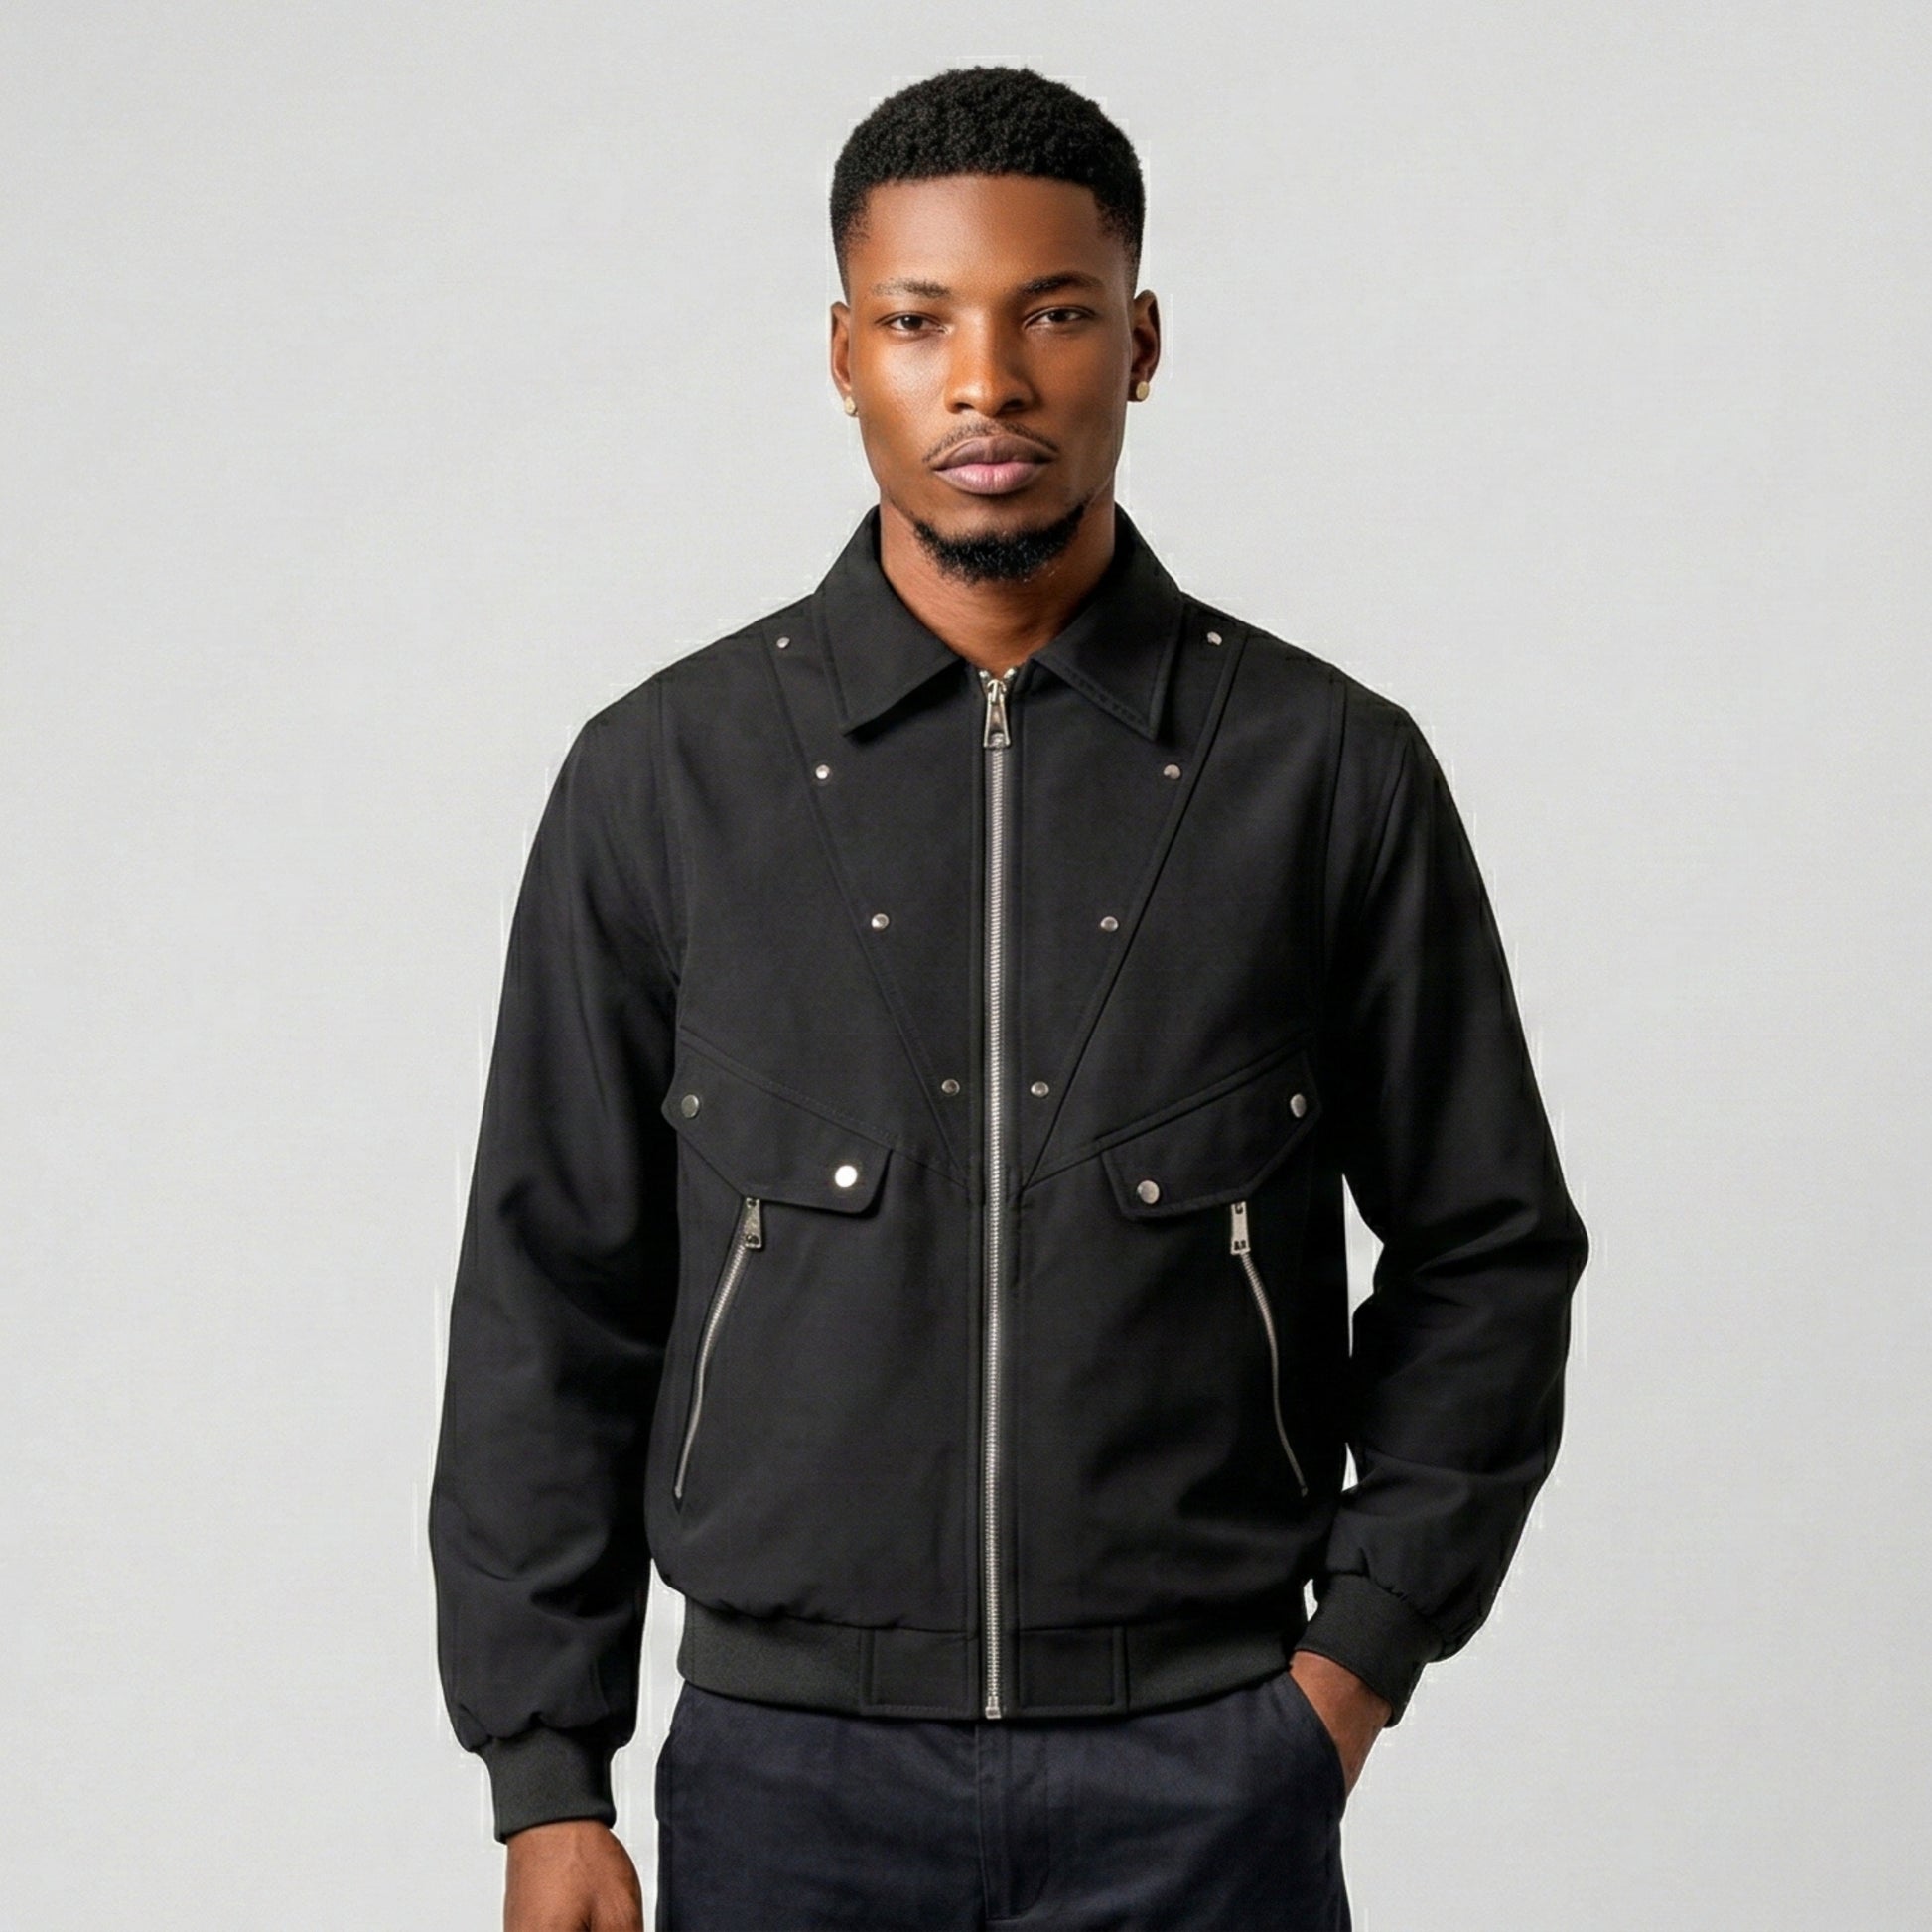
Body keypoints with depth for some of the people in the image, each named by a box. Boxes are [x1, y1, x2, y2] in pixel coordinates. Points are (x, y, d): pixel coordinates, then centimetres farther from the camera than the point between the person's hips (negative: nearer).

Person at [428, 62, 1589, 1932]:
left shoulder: (1332, 772, 0)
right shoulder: (664, 777, 1)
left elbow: (1487, 1249, 7)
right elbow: (551, 1299, 3)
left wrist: (1364, 1650, -1)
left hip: (1208, 1775, 0)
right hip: (788, 1770, 1)